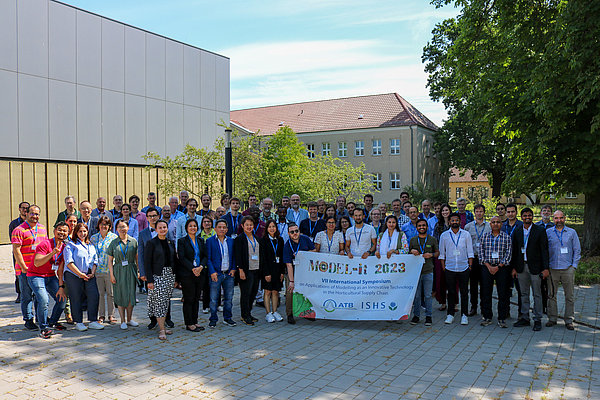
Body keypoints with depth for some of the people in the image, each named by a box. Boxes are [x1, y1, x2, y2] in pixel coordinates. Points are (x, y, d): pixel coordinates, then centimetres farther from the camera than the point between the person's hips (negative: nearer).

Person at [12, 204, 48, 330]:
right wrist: (23, 267, -15)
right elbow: (16, 250, -12)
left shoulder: (42, 228, 12)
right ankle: (28, 320, 11)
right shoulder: (19, 230, -8)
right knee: (27, 295, 2)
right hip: (25, 269, -6)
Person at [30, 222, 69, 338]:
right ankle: (43, 328, -5)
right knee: (44, 300, -23)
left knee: (62, 299, 0)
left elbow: (60, 270, 4)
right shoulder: (45, 244, -18)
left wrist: (61, 287, -2)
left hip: (51, 276, 7)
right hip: (35, 276, -6)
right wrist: (52, 253, -38)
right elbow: (37, 263, -28)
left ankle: (53, 322, 23)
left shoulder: (64, 247, 2)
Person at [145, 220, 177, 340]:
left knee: (166, 302, 10)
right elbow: (147, 263, -8)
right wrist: (149, 280, -15)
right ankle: (162, 330, -4)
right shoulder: (151, 243, -5)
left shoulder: (170, 243, 11)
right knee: (159, 302, -7)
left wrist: (176, 279, 12)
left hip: (170, 275, 6)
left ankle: (163, 325, 19)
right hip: (157, 276, -5)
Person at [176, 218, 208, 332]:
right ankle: (189, 324, 7)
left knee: (197, 298, 9)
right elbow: (182, 258, -10)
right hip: (187, 274, -5)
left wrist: (200, 267, -10)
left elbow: (205, 256, 7)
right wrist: (192, 269, -17)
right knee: (189, 299, -1)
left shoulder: (201, 240, 12)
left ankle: (195, 321, 19)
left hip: (200, 273, 5)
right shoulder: (182, 241, -2)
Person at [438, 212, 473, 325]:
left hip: (464, 268, 0)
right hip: (449, 268, 0)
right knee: (451, 292, 5)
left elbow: (470, 252, 6)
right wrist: (443, 267, 3)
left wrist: (470, 265, 0)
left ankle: (464, 315, 12)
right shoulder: (444, 235, 4)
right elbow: (441, 253, 8)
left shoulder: (466, 234, 4)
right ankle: (450, 314, 15)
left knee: (464, 292, 3)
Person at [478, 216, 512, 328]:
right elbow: (481, 252, 5)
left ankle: (502, 318, 9)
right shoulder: (484, 236, 8)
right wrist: (488, 266, -7)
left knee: (503, 294, -1)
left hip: (502, 268, -1)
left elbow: (508, 253, -2)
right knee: (486, 293, 2)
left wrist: (498, 267, -10)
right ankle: (487, 317, 13)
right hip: (487, 267, 1)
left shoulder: (506, 237, 4)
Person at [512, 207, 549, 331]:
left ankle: (537, 320, 11)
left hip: (535, 267, -4)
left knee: (537, 294, 3)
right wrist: (514, 268, 7)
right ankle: (525, 318, 19)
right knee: (524, 294, 11)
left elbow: (544, 250, -6)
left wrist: (546, 268, -11)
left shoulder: (540, 230, -4)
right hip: (521, 267, 4)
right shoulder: (517, 231, 8)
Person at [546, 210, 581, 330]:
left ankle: (569, 320, 12)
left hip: (568, 269, 0)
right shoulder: (548, 232, 6)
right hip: (552, 269, 0)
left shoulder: (572, 232, 7)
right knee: (551, 295, 4)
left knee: (569, 296, 3)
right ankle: (552, 318, 14)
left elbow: (577, 250, 9)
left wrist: (574, 266, 0)